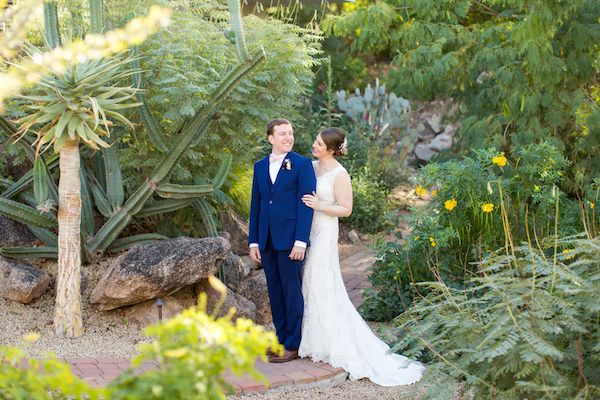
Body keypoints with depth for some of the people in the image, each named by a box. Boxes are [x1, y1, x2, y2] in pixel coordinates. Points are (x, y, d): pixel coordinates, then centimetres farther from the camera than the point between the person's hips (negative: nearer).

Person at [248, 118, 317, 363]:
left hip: (290, 239, -5)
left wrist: (300, 241, -15)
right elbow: (256, 205, 14)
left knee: (292, 291, 0)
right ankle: (281, 339, 20)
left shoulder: (302, 164, -3)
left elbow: (306, 204, -8)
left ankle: (293, 345, 7)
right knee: (275, 292, 11)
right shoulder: (260, 166, 13)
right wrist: (253, 241, 9)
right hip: (267, 240, 5)